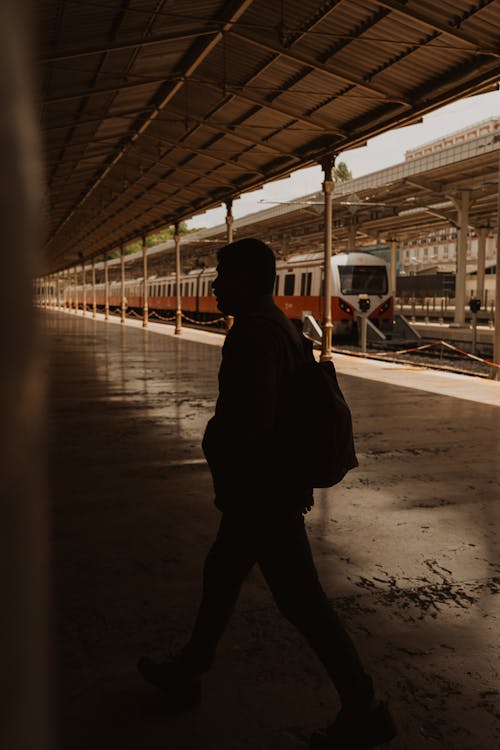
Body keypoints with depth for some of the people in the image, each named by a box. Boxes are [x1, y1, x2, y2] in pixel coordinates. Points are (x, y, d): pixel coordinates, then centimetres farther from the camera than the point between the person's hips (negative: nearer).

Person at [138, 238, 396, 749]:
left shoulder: (252, 335, -22)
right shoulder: (284, 329, 9)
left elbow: (248, 416, -33)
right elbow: (300, 405, 15)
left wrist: (213, 445, -13)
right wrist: (301, 474, 19)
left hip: (261, 495, -10)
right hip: (279, 483, 10)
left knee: (301, 600, 2)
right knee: (221, 575, 22)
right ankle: (188, 671, 41)